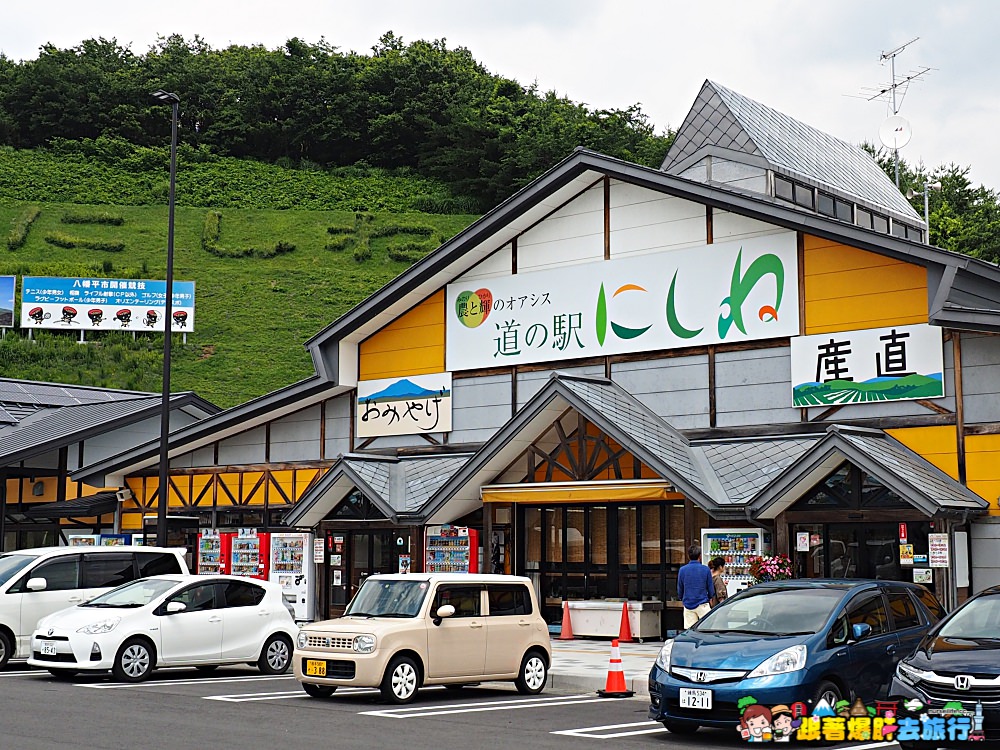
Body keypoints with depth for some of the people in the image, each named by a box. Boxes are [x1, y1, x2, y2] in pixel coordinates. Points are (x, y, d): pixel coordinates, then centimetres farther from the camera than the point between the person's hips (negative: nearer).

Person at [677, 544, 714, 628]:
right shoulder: (705, 569, -8)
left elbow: (679, 589, 7)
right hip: (702, 605, -2)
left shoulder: (682, 570, -2)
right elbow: (710, 587, 1)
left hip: (688, 605, 2)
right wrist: (710, 598, 21)